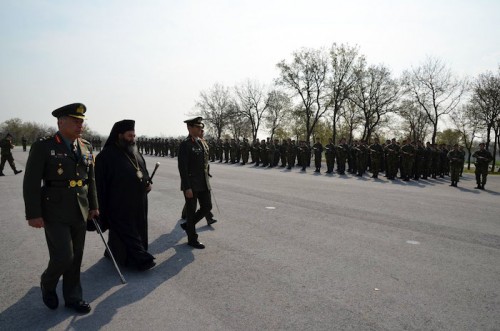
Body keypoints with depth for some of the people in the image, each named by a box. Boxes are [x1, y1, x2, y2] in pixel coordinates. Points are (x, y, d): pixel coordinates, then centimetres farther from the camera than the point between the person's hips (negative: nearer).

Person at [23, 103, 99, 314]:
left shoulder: (86, 147, 7)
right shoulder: (43, 147, -8)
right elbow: (31, 183, -9)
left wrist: (93, 206, 12)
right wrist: (33, 214, -12)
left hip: (80, 212, 5)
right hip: (55, 213, -5)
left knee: (76, 257, 11)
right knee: (63, 257, -6)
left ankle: (72, 297, 28)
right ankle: (47, 284, 26)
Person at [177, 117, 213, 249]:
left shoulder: (200, 143, 11)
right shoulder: (185, 144, -13)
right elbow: (182, 167, -18)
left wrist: (207, 182, 16)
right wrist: (187, 188, -21)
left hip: (203, 183, 8)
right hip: (191, 185, -8)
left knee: (207, 207, 11)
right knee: (191, 211, 5)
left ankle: (188, 224, 32)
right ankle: (192, 239, 21)